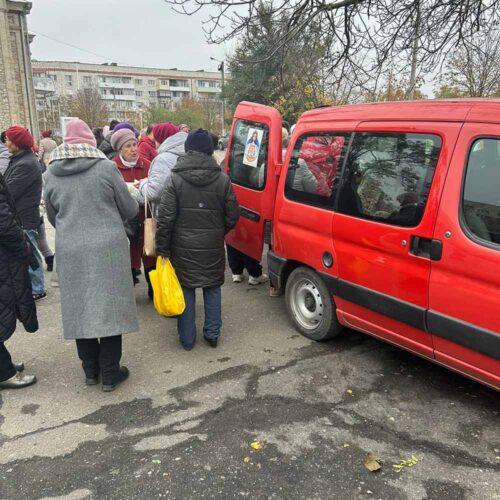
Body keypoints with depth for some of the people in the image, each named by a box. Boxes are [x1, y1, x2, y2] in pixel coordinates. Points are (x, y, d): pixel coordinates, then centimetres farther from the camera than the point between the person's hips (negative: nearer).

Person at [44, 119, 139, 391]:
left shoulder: (51, 174, 3)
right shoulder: (106, 167, -6)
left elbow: (53, 217, 15)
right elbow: (129, 209, 0)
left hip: (69, 251, 3)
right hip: (107, 248, -3)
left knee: (80, 310, 13)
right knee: (109, 308, 6)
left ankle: (90, 370, 27)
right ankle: (109, 373, 15)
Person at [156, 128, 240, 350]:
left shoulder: (175, 179, -8)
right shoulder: (222, 179, -3)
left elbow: (165, 217, -11)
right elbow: (232, 216, 0)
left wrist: (162, 248, -4)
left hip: (184, 246, -1)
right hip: (213, 247, 2)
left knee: (186, 290, 10)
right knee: (213, 288, 16)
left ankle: (187, 339, 18)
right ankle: (212, 334, 23)